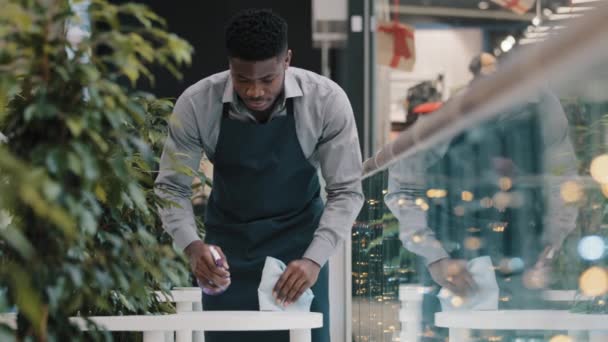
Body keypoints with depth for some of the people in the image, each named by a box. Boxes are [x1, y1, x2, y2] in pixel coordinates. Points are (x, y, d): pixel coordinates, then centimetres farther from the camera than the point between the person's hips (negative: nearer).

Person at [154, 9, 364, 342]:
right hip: (228, 243, 1)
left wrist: (314, 260, -31)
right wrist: (192, 246, -32)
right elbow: (171, 188, -13)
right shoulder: (196, 104, -22)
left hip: (298, 242, -1)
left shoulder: (327, 100, -23)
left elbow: (346, 191, -17)